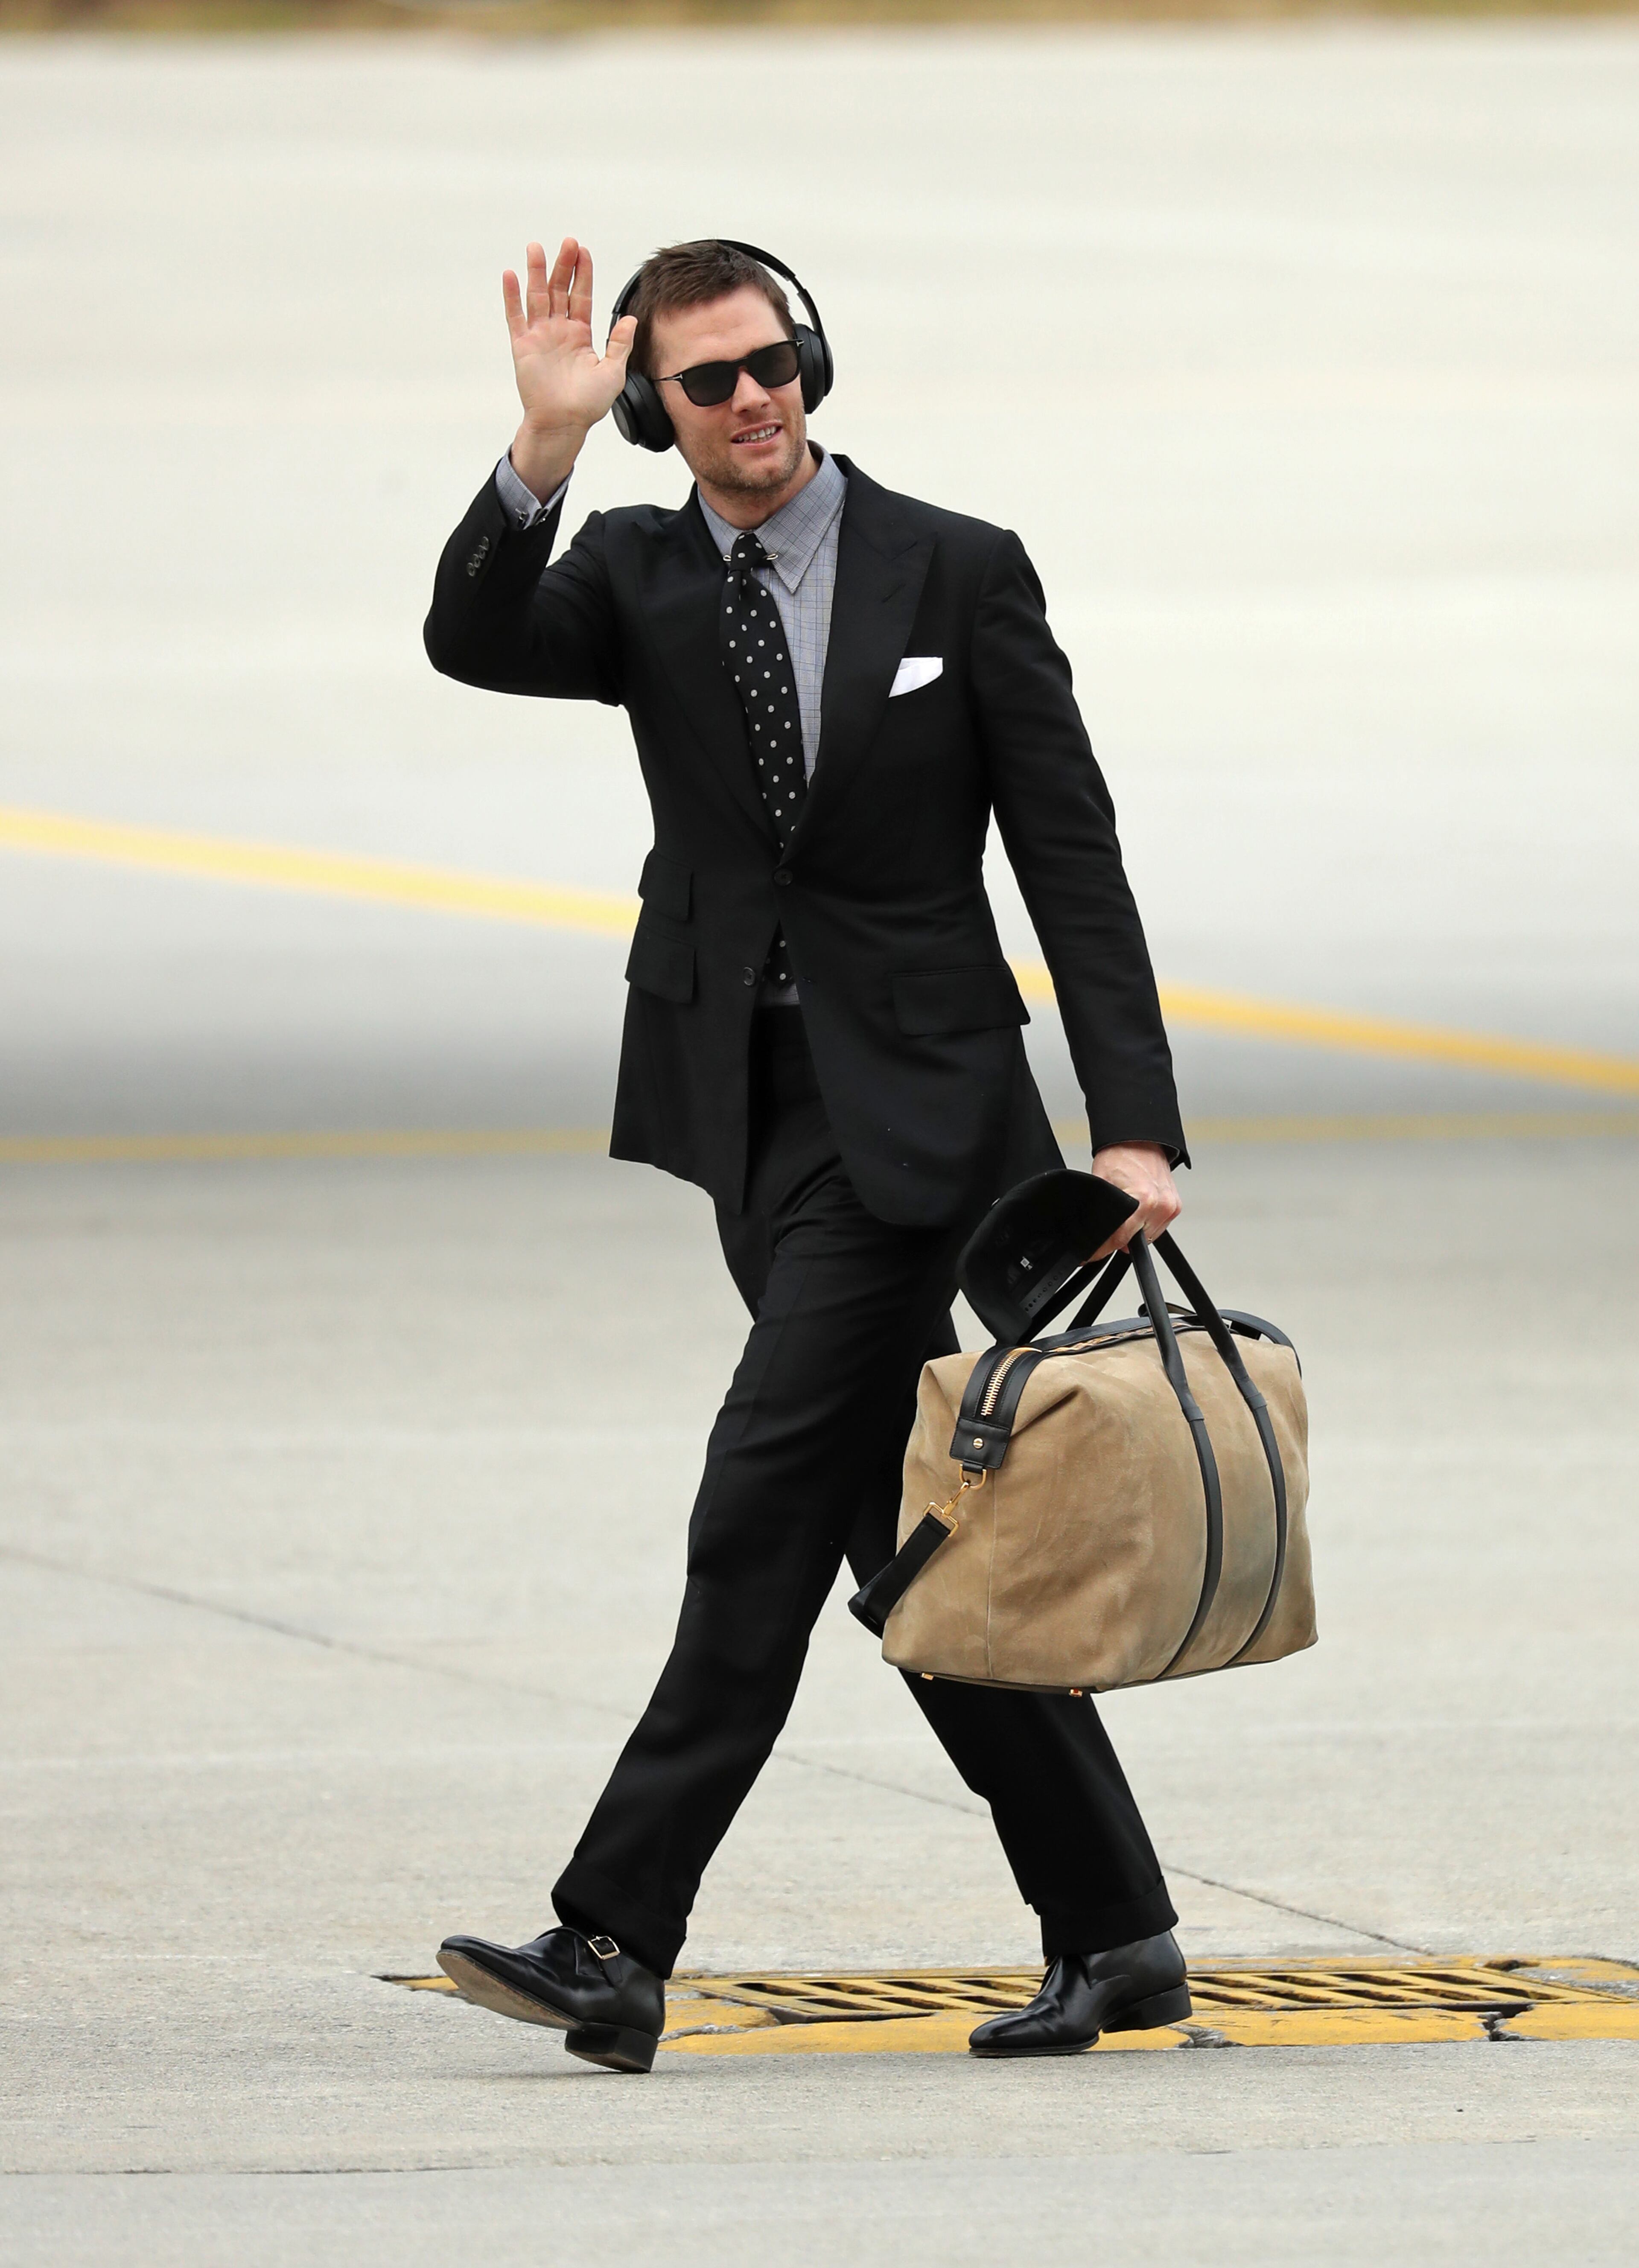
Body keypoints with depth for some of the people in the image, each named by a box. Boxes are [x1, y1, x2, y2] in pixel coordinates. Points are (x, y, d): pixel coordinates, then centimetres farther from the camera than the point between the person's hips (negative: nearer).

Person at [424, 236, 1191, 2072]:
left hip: (911, 1109, -5)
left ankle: (616, 1946, -16)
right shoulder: (640, 576, 7)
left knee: (764, 1510, -13)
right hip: (752, 1110, 5)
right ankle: (1111, 1938, 16)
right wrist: (541, 451, -27)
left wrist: (1134, 1126, -9)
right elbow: (476, 644, -13)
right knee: (905, 1539, 7)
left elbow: (1073, 865, -2)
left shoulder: (961, 577, -2)